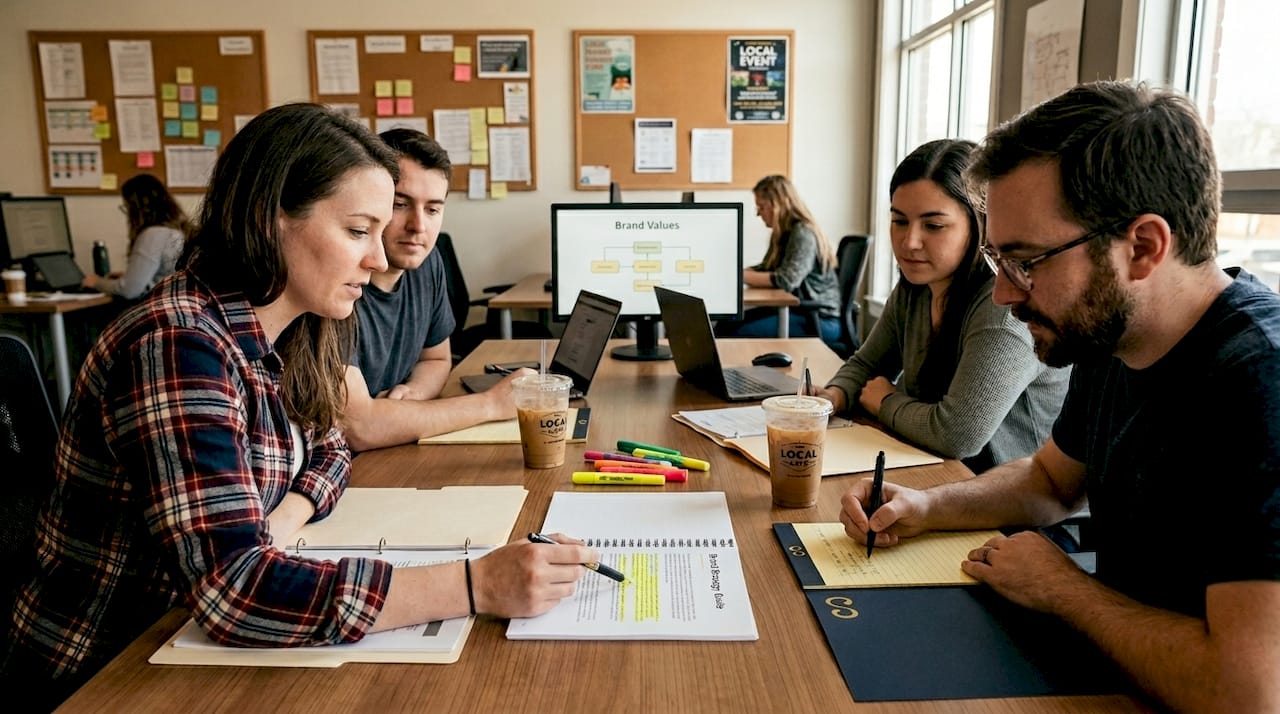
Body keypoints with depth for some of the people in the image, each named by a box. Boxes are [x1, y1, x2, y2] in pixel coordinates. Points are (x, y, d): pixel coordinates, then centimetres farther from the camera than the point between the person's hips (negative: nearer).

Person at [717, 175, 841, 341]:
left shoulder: (803, 233, -16)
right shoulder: (783, 233, 14)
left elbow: (786, 280, -26)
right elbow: (766, 270, 13)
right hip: (796, 309, 9)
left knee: (742, 334, -25)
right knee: (725, 325, -7)